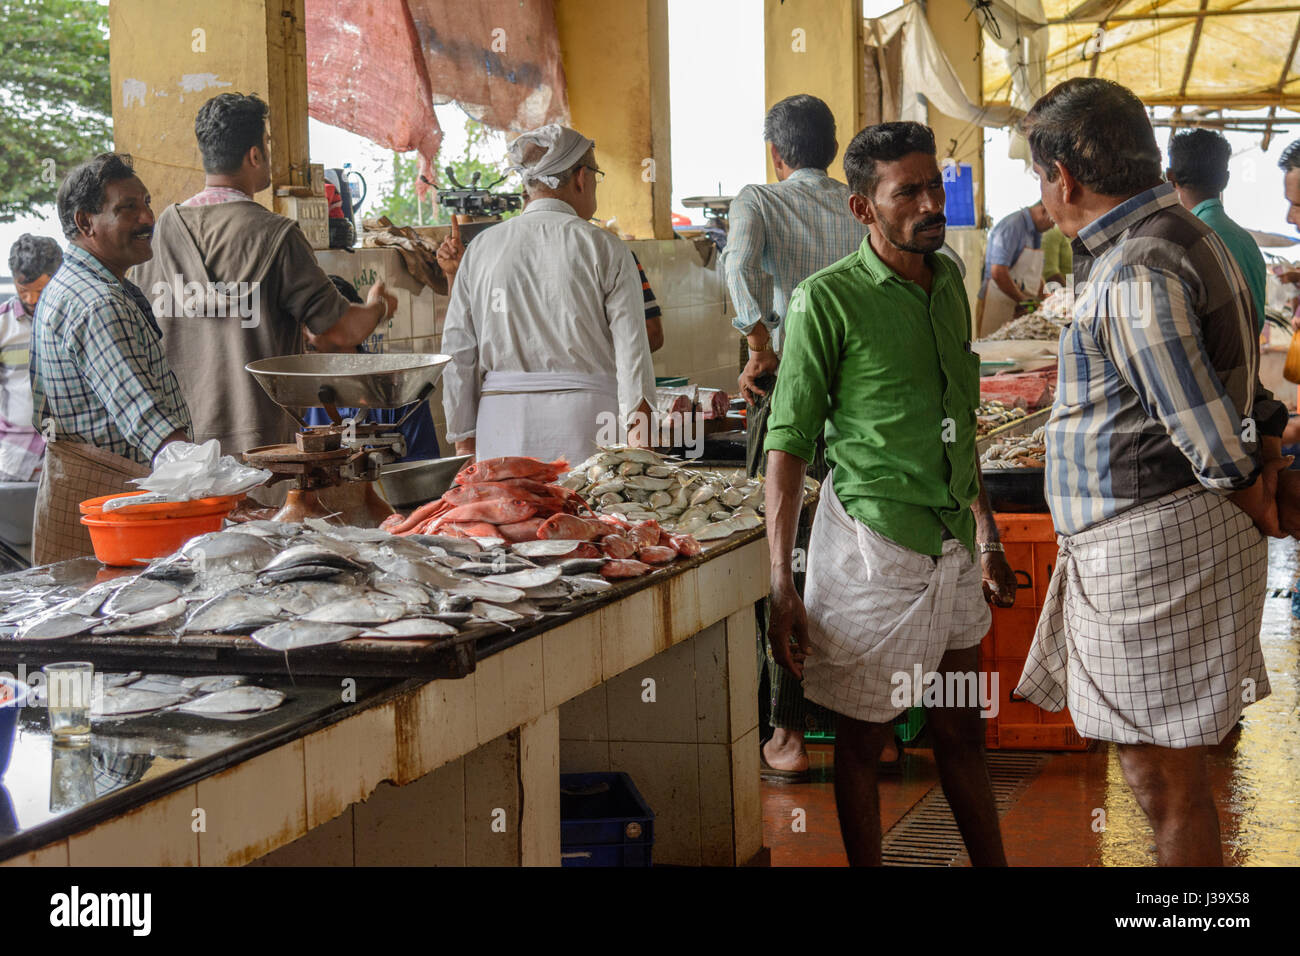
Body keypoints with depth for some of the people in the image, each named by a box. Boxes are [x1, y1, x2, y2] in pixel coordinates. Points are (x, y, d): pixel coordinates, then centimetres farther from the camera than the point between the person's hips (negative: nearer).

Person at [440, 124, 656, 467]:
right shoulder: (604, 249, 0)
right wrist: (640, 439, 0)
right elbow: (632, 349, -4)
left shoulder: (480, 249, 8)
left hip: (502, 422, 3)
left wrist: (465, 440, 15)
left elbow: (458, 352, 9)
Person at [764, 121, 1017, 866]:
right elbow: (789, 444, -12)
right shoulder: (829, 299, -12)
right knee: (864, 739, 7)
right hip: (873, 544, -6)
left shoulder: (950, 280, 8)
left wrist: (988, 539, 20)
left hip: (951, 545, 6)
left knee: (963, 732, 15)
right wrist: (782, 587, -16)